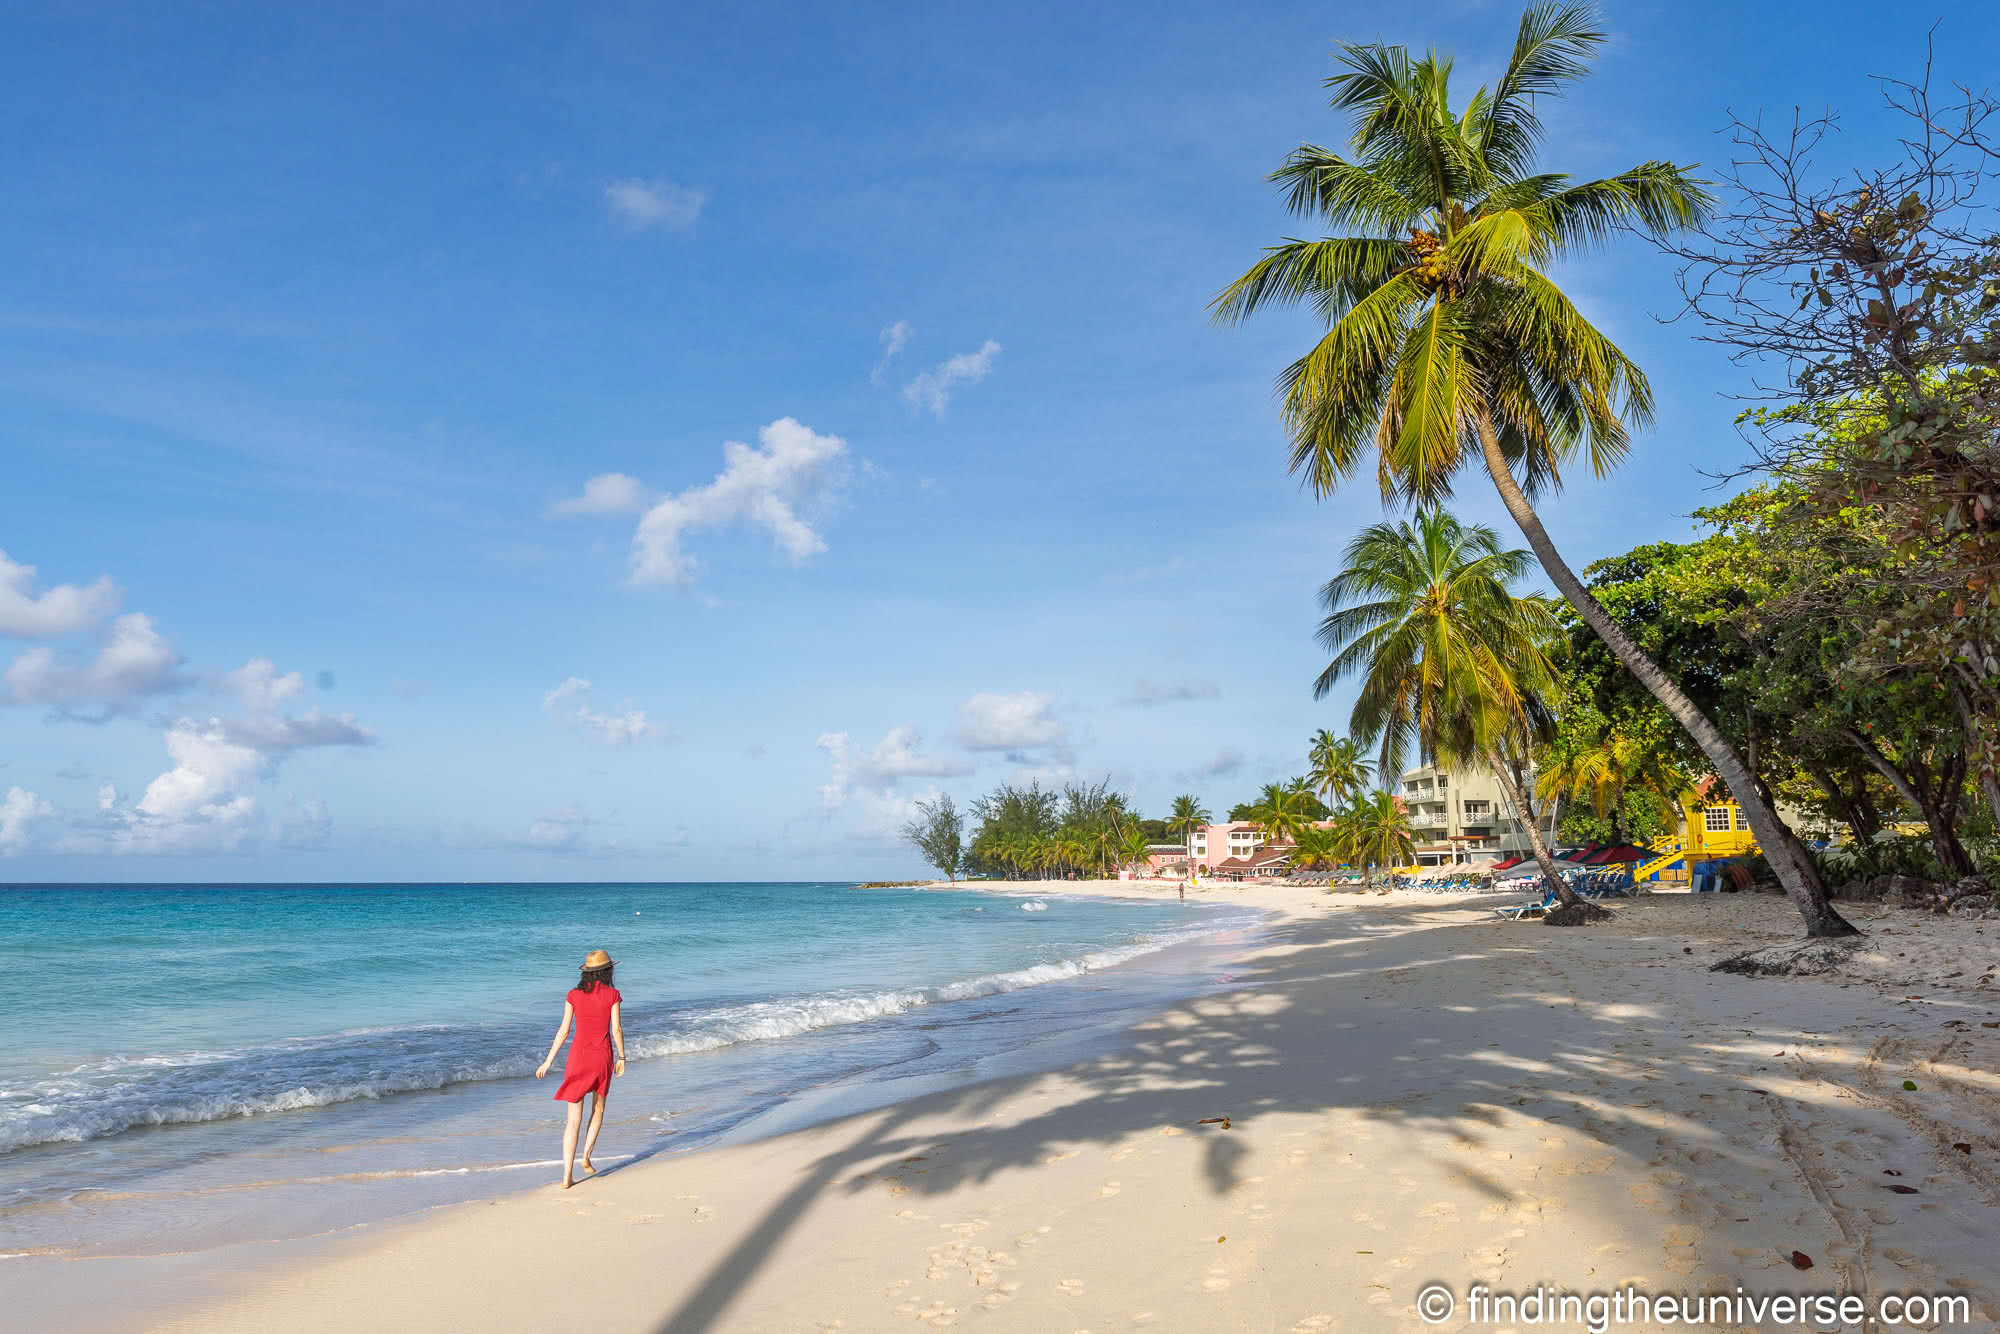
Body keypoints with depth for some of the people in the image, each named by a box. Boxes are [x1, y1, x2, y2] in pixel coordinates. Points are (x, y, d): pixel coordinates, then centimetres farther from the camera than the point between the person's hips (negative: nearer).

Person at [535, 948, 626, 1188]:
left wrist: (548, 1061, 6)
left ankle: (567, 1176, -3)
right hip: (602, 1056, -1)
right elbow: (617, 1029, -6)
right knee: (598, 1109, 23)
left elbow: (564, 1031, -1)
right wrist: (622, 1057, 6)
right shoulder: (612, 995, -3)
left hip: (579, 1054, 1)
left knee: (574, 1119, 3)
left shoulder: (573, 995, 1)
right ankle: (586, 1156, 10)